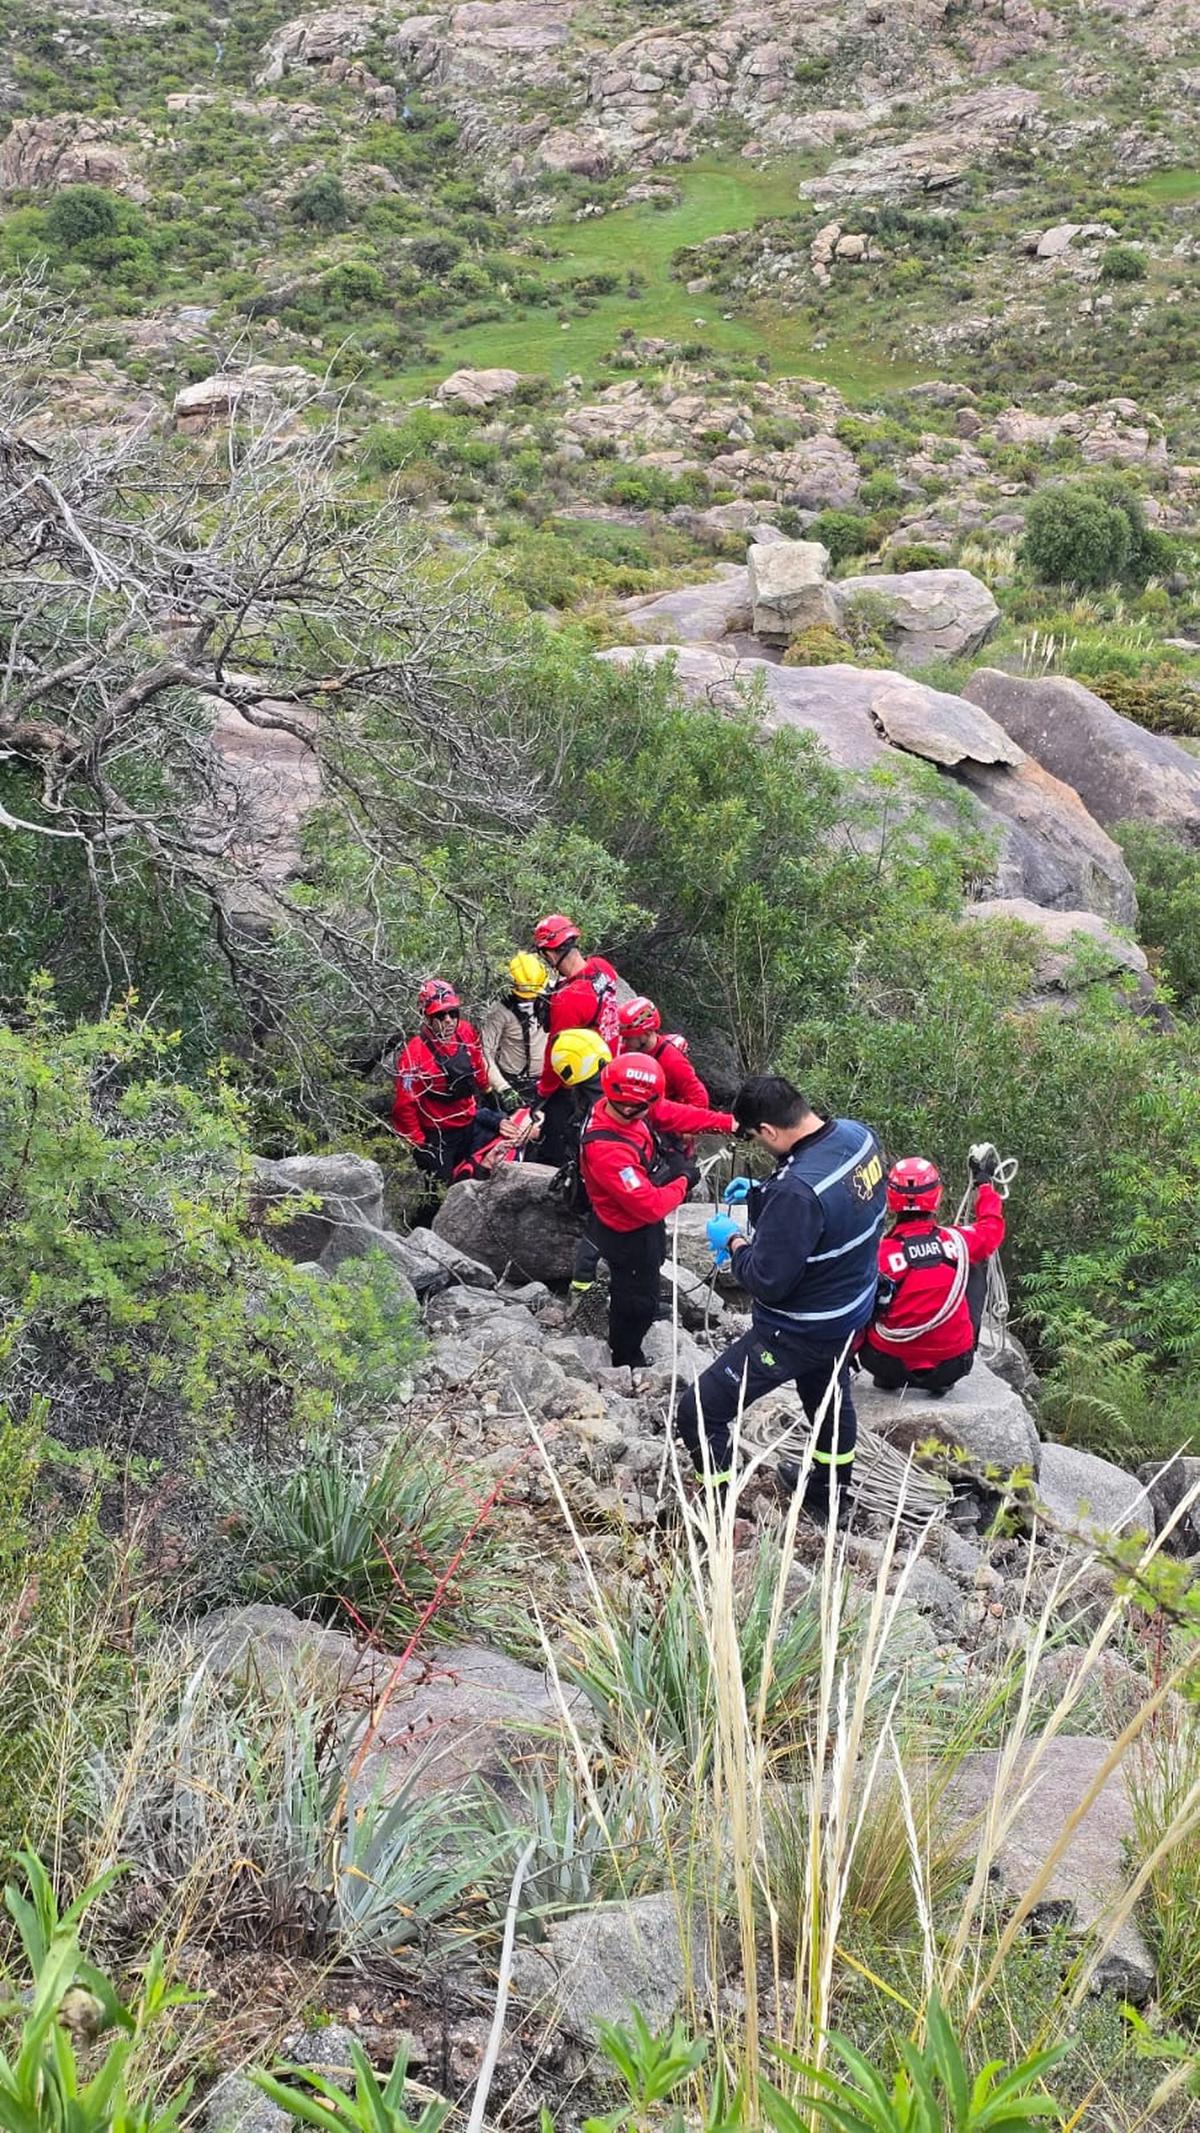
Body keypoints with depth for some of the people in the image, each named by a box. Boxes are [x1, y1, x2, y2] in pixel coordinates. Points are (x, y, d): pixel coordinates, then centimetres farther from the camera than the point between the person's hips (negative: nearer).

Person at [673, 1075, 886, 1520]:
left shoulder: (798, 1189, -37)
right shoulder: (856, 1134, -11)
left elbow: (767, 1281, -30)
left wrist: (733, 1241, -13)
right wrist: (760, 1195, 5)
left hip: (799, 1332, -9)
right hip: (851, 1309, 9)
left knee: (698, 1413, 0)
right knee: (830, 1396, 33)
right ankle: (828, 1495, 56)